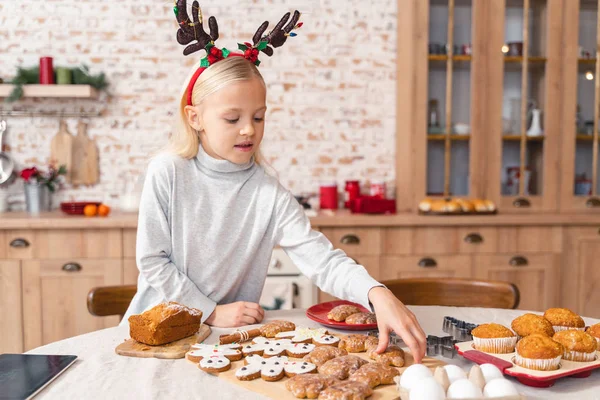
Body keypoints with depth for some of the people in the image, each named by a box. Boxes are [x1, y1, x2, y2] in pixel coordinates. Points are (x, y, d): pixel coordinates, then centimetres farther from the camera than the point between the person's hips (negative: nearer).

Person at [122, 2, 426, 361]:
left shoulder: (270, 194, -7)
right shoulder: (167, 173, -9)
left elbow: (322, 258, -16)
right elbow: (153, 260, -6)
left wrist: (377, 294, -33)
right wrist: (211, 312, -12)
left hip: (232, 335, 0)